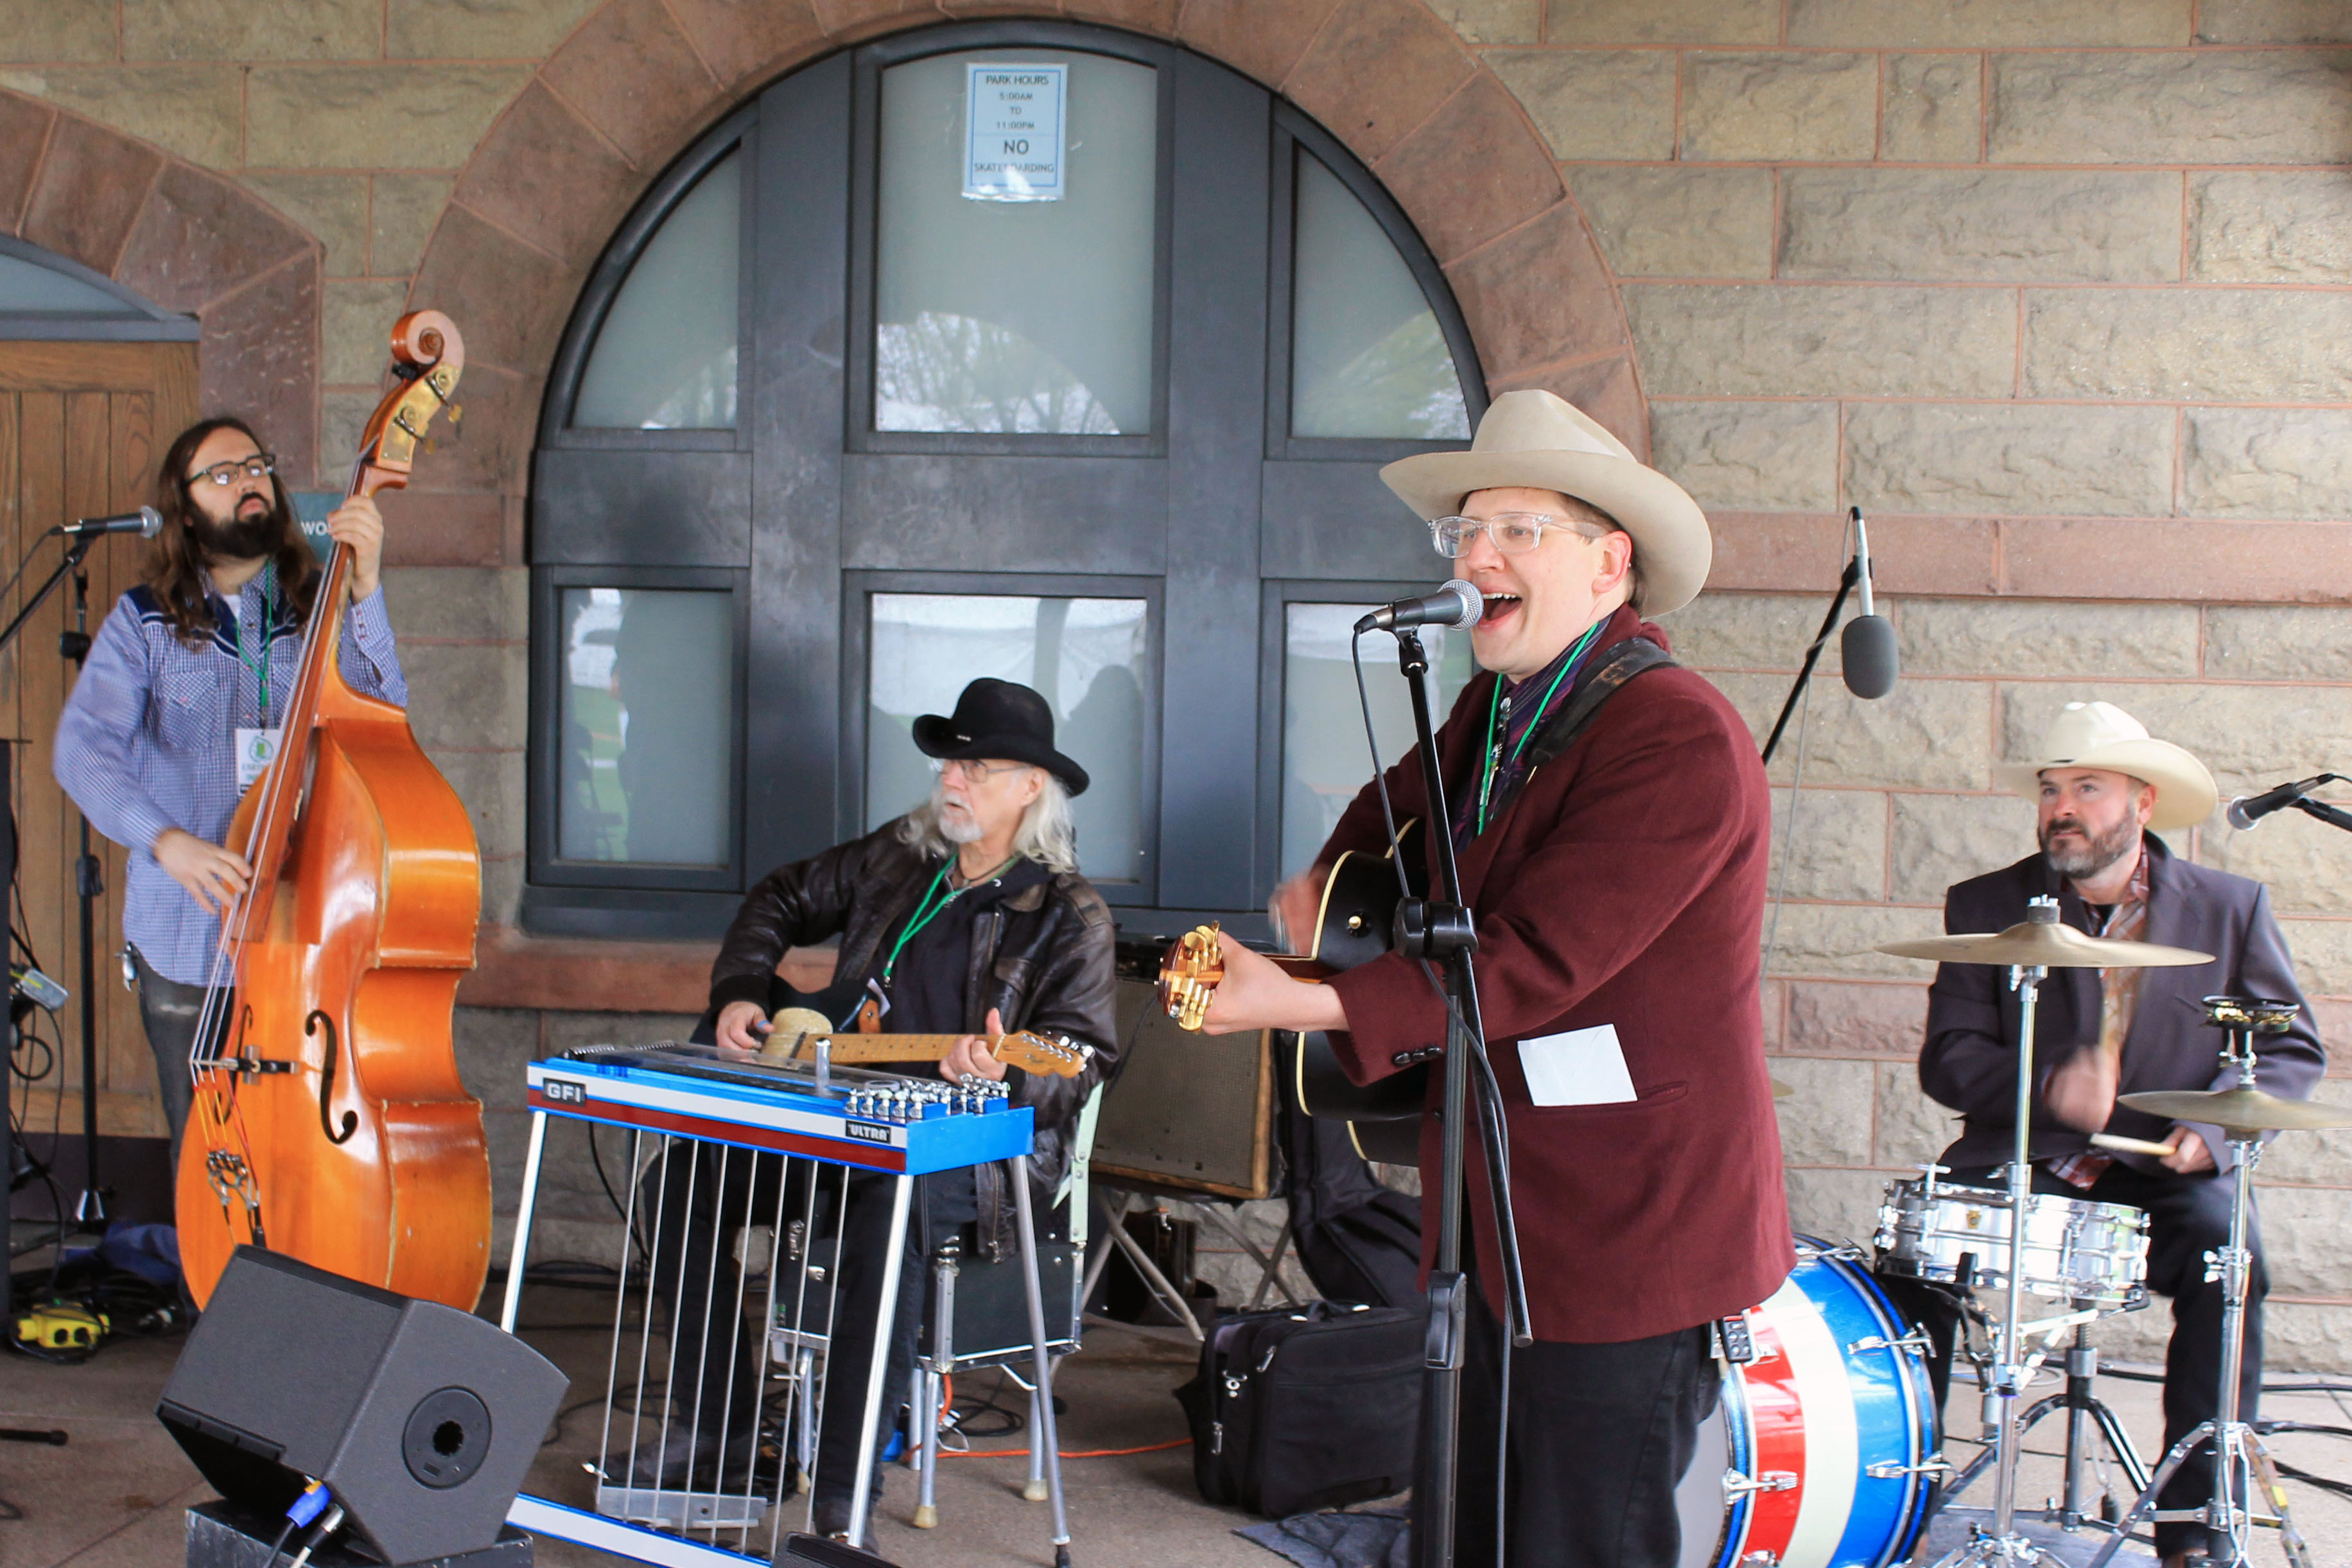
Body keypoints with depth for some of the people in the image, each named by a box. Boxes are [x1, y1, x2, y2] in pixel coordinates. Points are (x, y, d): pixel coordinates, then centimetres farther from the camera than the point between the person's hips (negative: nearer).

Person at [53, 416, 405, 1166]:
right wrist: (165, 838, -28)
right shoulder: (146, 623, 4)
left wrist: (365, 590, -23)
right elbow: (83, 747, -10)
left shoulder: (323, 611, 7)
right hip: (186, 944, 0)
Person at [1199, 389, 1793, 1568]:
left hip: (1626, 1242, -9)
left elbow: (1531, 965, -26)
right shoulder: (1499, 707, 10)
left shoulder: (1678, 740, -19)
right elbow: (1415, 796, 35)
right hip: (1513, 1227, 9)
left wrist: (1304, 1005, -30)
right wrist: (1327, 875, 17)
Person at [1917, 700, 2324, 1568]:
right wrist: (2046, 1085, -23)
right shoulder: (1986, 905, 4)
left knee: (2226, 1249, -30)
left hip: (2164, 1172, 0)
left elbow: (2293, 1048, 6)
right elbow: (1947, 1057, -3)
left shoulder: (2230, 907, 5)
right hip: (2018, 1164, 0)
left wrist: (2214, 1125, -13)